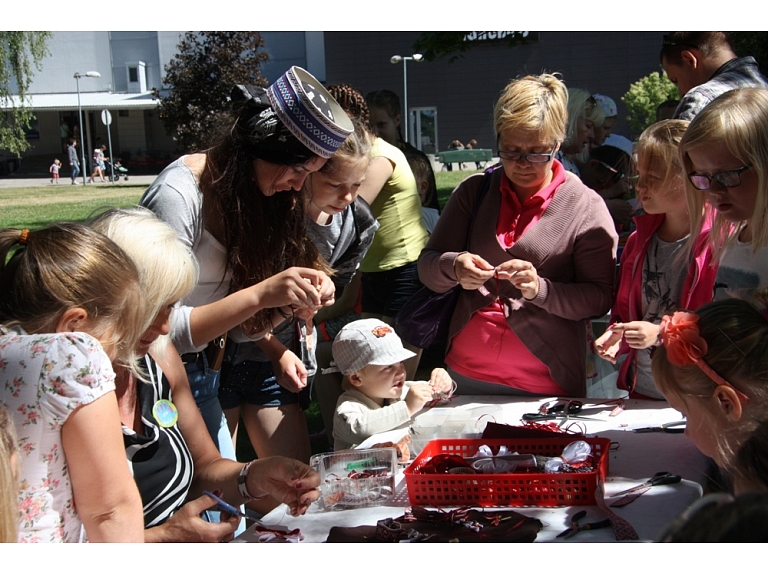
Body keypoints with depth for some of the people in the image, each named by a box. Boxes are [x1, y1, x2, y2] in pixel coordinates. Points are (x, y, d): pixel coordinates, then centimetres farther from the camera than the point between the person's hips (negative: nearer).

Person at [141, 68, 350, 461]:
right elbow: (161, 331, -24)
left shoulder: (259, 195, 4)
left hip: (203, 371, 7)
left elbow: (238, 325, 7)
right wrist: (261, 294, -31)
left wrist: (300, 299, -11)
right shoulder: (177, 196, -20)